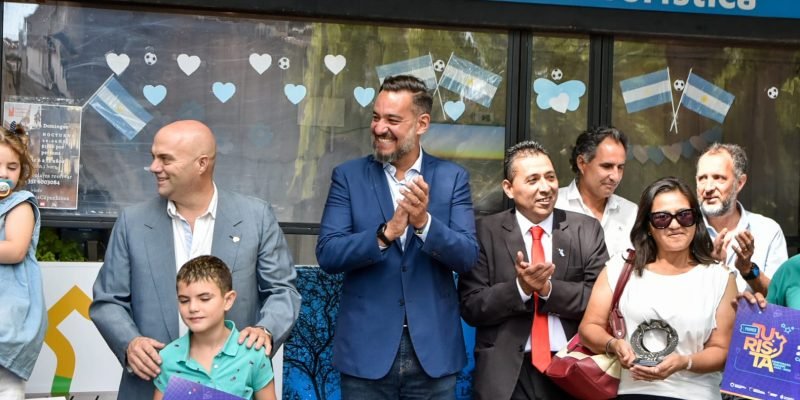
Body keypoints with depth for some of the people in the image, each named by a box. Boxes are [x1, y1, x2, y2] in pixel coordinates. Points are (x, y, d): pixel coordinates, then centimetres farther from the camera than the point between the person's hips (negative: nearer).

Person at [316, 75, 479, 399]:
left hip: (433, 351, 1)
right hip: (366, 351, 0)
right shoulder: (348, 176, 0)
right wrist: (387, 232, -23)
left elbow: (467, 257, -6)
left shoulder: (452, 177, 2)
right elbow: (327, 255, -9)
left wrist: (424, 222, -23)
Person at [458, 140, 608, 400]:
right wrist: (519, 288, -21)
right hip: (507, 374, -2)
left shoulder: (587, 230, 2)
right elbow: (471, 306, -7)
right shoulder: (485, 232, -3)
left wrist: (548, 288, -17)